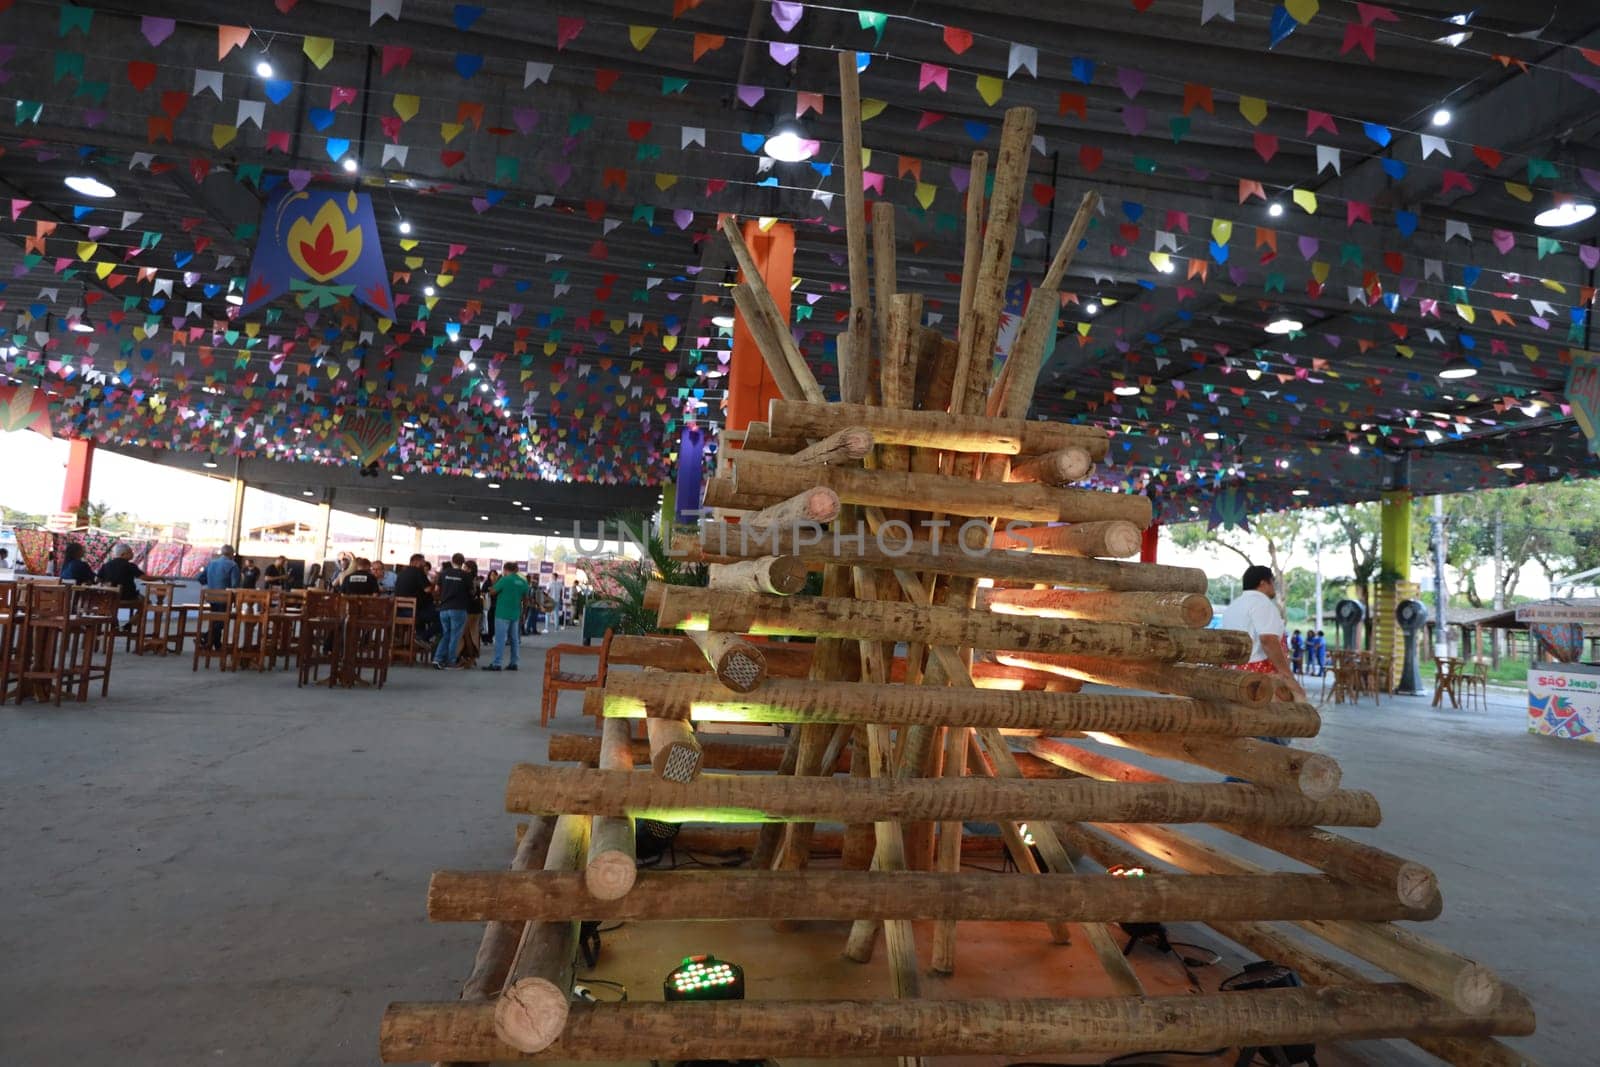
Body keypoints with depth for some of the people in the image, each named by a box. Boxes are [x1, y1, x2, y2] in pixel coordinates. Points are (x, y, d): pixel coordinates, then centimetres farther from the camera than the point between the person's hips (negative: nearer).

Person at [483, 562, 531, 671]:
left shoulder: (505, 579, -12)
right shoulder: (523, 581, 6)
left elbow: (492, 592, -7)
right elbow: (525, 596, 14)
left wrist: (495, 582, 8)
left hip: (503, 613, -6)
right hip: (515, 614, 6)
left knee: (500, 639, -6)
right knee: (514, 639, 10)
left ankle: (496, 664, -7)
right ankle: (513, 663, 13)